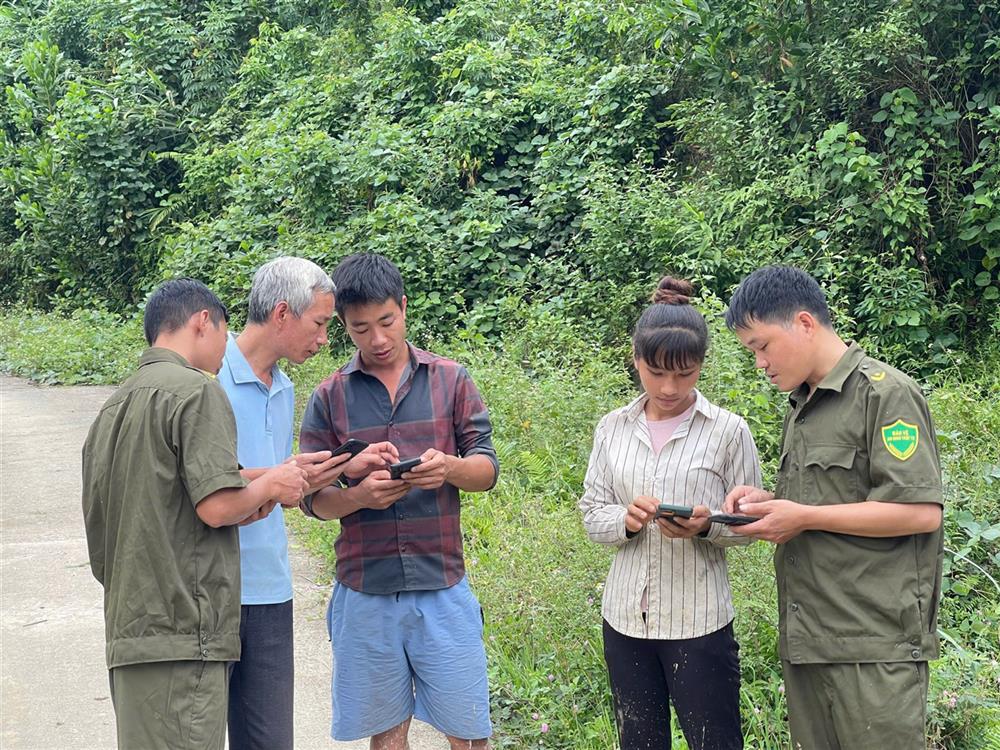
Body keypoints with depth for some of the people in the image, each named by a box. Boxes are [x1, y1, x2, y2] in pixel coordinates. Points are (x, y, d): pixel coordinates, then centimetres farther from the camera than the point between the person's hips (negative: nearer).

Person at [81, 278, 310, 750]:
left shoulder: (113, 408, 18)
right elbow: (217, 505, -16)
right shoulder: (196, 390, -8)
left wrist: (239, 512, 19)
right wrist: (269, 485, 3)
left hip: (127, 635, 9)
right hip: (183, 634, -8)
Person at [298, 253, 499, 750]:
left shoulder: (450, 380, 3)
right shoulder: (330, 397, 3)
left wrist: (449, 467, -20)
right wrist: (360, 495, -19)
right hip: (365, 592, 0)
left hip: (442, 586, 0)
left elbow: (487, 469, 2)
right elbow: (315, 499, 2)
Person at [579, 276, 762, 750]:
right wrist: (625, 519, -16)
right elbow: (591, 514, 6)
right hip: (626, 617, 3)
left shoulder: (729, 431, -5)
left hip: (699, 620, -3)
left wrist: (707, 525, -22)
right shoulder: (613, 429, 4)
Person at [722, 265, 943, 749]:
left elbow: (921, 511, -16)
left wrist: (805, 517, -15)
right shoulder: (800, 409, 19)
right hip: (805, 638, 8)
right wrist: (768, 501, 8)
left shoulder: (884, 392, -9)